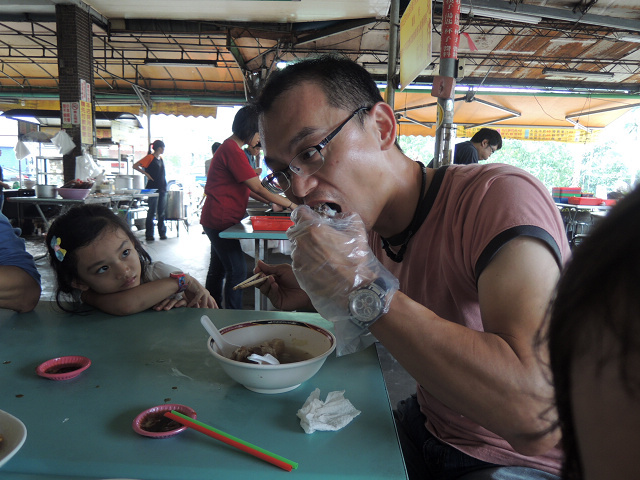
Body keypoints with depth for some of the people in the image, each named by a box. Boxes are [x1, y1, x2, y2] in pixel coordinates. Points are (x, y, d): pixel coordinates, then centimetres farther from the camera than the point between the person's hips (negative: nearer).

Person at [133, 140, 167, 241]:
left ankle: (162, 233, 16)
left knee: (161, 212, 10)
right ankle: (149, 235, 5)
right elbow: (135, 166, -11)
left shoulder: (161, 159, 15)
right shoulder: (149, 158, -7)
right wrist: (146, 174, -16)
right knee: (152, 212, -2)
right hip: (153, 188, -7)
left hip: (162, 189, 7)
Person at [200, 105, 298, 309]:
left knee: (218, 268, 17)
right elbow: (258, 188, -19)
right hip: (221, 220, -11)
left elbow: (245, 187, 17)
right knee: (237, 271, -7)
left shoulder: (229, 147, 15)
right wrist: (290, 204, -13)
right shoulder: (233, 150, -19)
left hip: (216, 219, 11)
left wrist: (271, 202, 11)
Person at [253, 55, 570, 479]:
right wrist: (316, 297, -3)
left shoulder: (500, 197, -26)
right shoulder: (369, 226, -3)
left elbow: (536, 417, -36)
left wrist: (364, 290, -35)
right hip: (427, 431, 6)